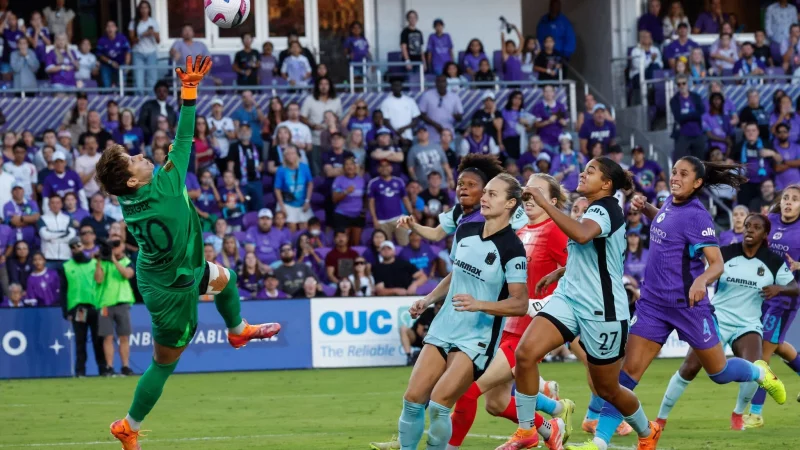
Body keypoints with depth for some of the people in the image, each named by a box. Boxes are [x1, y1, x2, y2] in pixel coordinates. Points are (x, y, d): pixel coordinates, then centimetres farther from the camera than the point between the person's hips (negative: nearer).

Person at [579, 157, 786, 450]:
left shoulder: (696, 216, -16)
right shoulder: (670, 203, 4)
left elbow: (717, 264, -20)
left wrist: (702, 280, -41)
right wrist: (645, 209, 10)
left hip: (688, 304, -6)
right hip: (653, 303, 6)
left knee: (718, 372, 12)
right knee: (629, 371, -6)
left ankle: (760, 373, 44)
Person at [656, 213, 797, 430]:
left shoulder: (774, 262, -1)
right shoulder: (725, 253, -4)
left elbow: (794, 288, 2)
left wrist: (779, 288, -18)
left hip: (748, 324, 0)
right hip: (717, 320, 0)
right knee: (689, 368, -12)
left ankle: (738, 414, 5)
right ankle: (661, 418, 3)